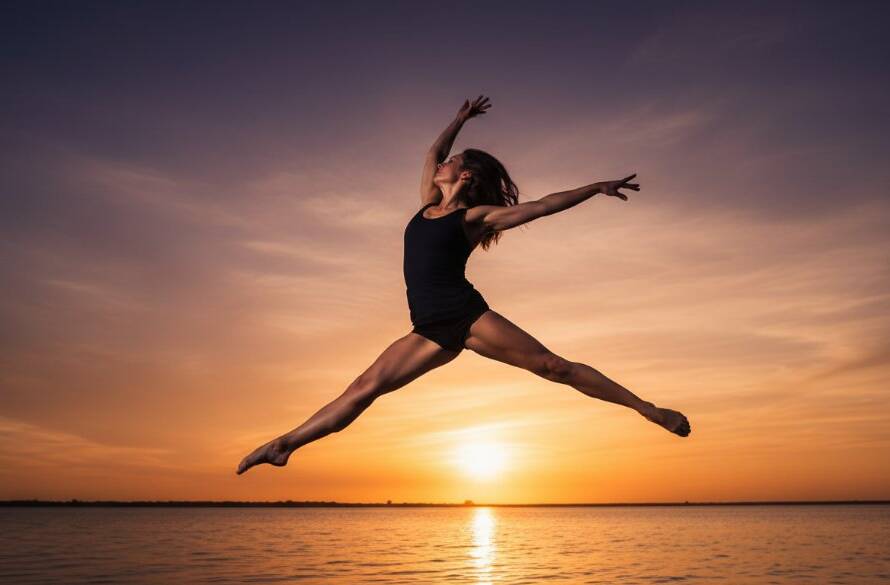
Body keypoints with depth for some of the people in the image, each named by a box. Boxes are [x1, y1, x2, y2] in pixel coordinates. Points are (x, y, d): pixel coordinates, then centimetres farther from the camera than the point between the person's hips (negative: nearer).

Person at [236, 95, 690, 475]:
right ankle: (286, 443, -4)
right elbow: (432, 152, 35)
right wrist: (462, 118, 43)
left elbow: (543, 205, 0)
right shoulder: (428, 205, 18)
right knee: (366, 387, -3)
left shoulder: (476, 215, 2)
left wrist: (597, 187, 0)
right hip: (431, 330, 5)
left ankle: (647, 408, 0)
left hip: (468, 316, -5)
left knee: (553, 366, -7)